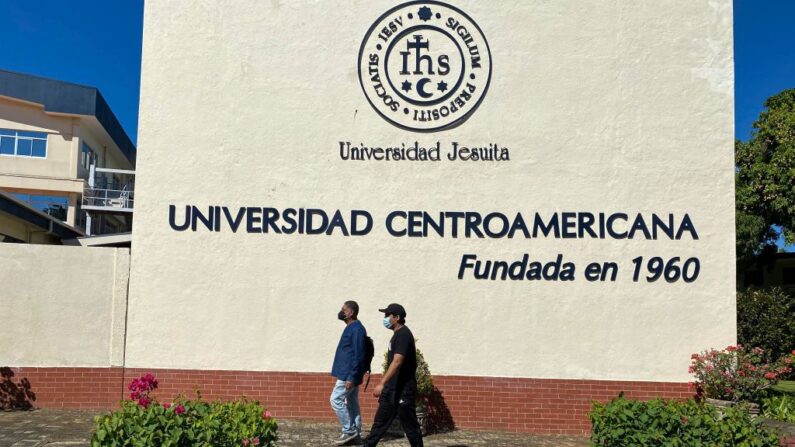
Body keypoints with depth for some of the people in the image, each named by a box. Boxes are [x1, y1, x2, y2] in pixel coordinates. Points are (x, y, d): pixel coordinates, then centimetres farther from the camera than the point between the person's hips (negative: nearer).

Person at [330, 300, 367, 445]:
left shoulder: (357, 329, -19)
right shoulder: (351, 328, 13)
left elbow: (358, 356, -22)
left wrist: (351, 377, -23)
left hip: (349, 374, -10)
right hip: (349, 373, 10)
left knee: (336, 400, -6)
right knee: (352, 402, 12)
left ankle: (349, 430, 1)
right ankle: (355, 433, 17)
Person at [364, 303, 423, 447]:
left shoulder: (403, 334, -17)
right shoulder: (398, 334, 13)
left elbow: (397, 362, -27)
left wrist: (382, 383, -31)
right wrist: (385, 384, 22)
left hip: (403, 389, -10)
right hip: (393, 388, 10)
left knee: (409, 424, 0)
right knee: (381, 421, 11)